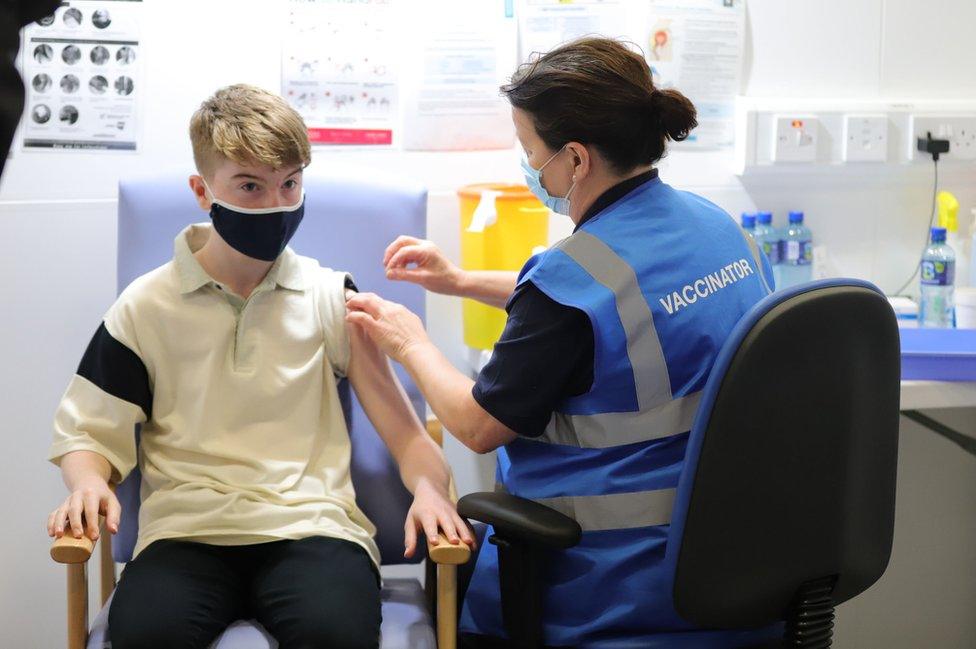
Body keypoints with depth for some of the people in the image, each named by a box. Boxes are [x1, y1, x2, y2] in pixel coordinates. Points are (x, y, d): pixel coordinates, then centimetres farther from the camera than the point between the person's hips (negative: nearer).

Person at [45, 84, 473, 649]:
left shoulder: (331, 298, 11)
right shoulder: (147, 307, 10)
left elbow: (402, 426, 5)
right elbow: (88, 429, 15)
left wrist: (428, 486, -16)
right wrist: (88, 482, -8)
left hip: (311, 525, 0)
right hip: (187, 532, 1)